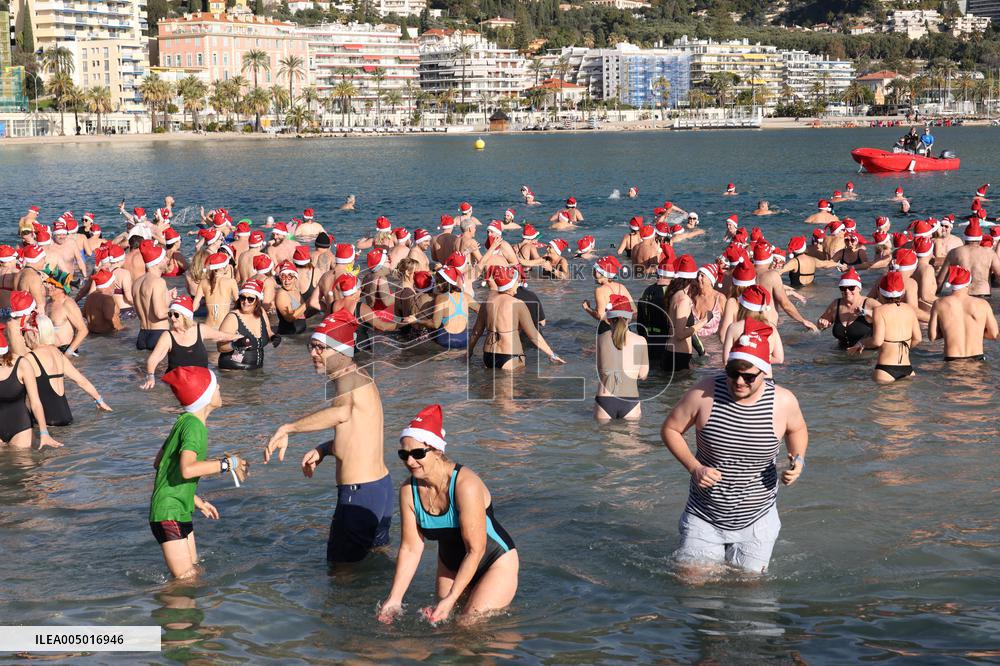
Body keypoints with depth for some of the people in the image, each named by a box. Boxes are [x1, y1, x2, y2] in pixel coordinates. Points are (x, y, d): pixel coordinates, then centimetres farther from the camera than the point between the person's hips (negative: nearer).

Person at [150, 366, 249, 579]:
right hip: (170, 514, -10)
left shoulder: (184, 421, 12)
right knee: (187, 580, -10)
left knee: (195, 573, 13)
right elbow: (187, 469, -35)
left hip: (181, 512, 10)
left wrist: (196, 501, 23)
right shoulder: (194, 425, -18)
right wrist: (227, 463, -24)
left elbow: (159, 463, 20)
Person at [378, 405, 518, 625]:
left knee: (470, 625, -16)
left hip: (495, 564, -6)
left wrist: (450, 599, -29)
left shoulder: (465, 485, -32)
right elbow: (410, 548, -9)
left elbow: (475, 550, -28)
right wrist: (395, 598, -15)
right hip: (451, 564, 6)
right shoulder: (408, 490, -13)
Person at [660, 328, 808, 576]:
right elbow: (670, 429, -4)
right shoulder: (704, 393, -17)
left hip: (756, 521, 1)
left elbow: (797, 429, 11)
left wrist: (798, 459, -9)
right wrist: (694, 468, -17)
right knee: (691, 580, 5)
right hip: (704, 518, -1)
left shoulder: (783, 402, -13)